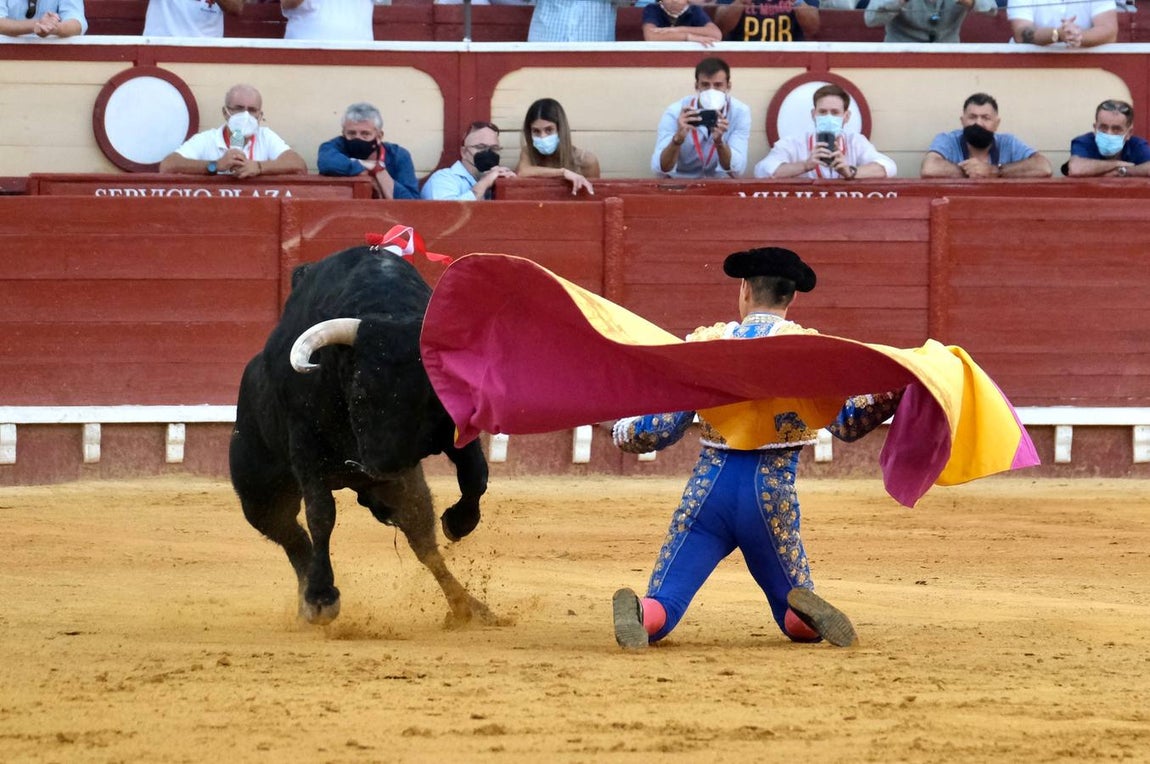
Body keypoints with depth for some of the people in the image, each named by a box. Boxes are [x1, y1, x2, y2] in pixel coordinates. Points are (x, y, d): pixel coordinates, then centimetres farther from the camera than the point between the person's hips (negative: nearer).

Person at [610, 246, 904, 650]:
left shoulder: (706, 343, 7)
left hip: (708, 491, 0)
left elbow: (663, 428, 8)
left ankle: (638, 614, -37)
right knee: (795, 619, 17)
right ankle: (804, 612, -21)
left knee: (660, 611, 2)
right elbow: (845, 422, -7)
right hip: (772, 494, 0)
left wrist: (617, 427, 25)